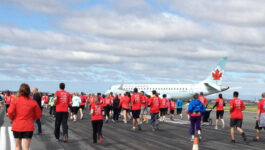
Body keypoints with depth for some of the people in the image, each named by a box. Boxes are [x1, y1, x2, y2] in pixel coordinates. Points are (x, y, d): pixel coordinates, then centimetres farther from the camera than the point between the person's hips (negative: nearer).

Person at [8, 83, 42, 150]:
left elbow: (10, 112, -13)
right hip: (28, 127, 0)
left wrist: (13, 118, 7)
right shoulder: (33, 102, -2)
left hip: (17, 126, 0)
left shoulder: (15, 100, -6)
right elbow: (38, 115, 3)